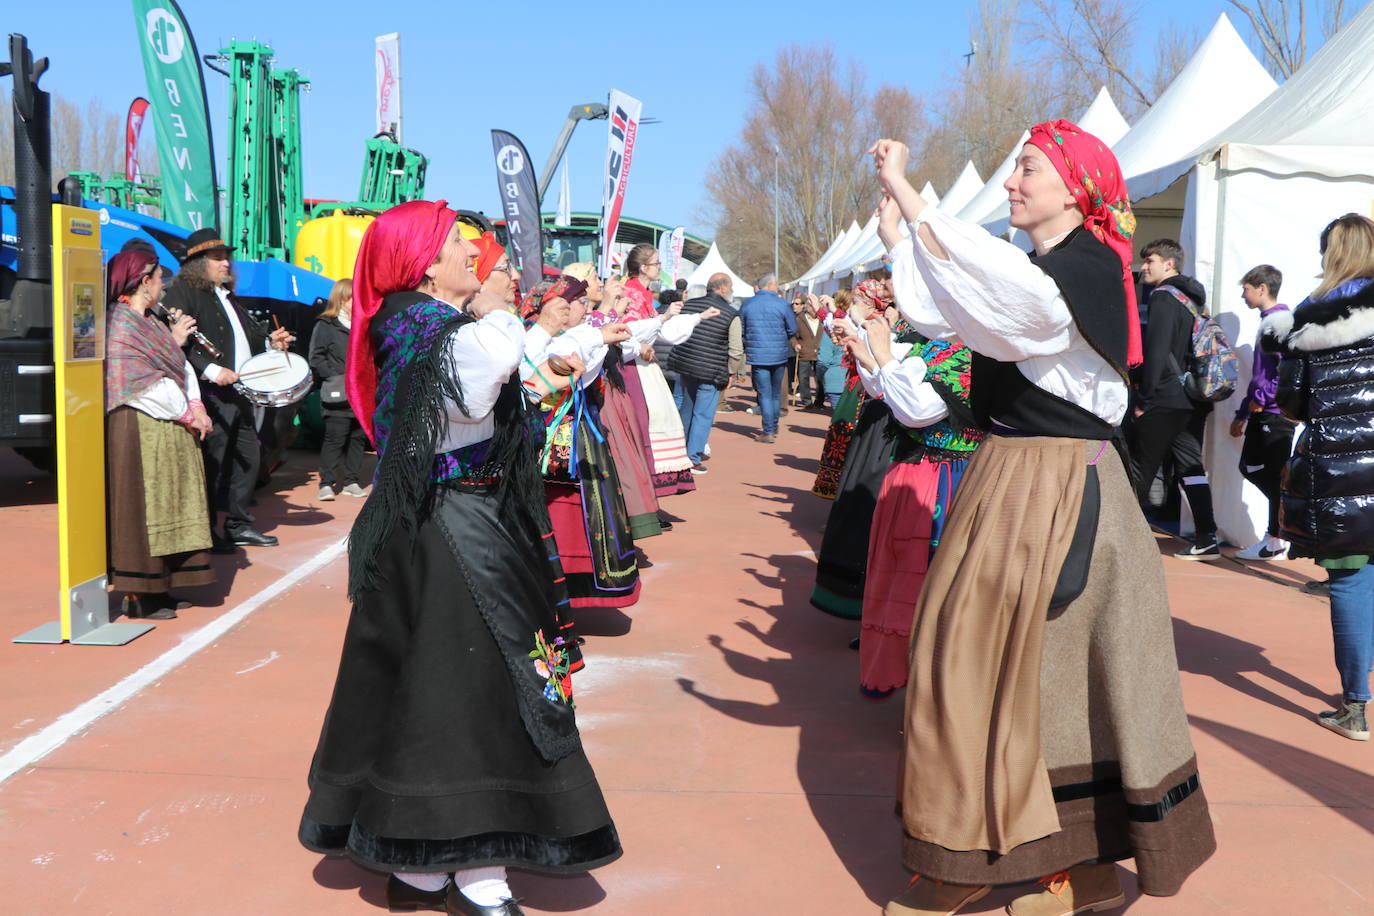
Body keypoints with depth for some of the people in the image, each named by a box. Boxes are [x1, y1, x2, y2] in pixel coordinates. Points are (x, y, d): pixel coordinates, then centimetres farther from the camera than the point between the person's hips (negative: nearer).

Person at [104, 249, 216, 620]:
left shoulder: (150, 324, 18)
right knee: (140, 509, -4)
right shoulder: (120, 324, -12)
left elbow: (182, 367, 12)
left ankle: (157, 588, 19)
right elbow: (144, 385, -18)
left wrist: (196, 405, -4)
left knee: (165, 508, 11)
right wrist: (187, 415, -12)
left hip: (170, 431, 9)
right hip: (138, 432, -9)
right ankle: (135, 596, 3)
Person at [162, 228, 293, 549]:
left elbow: (246, 333, 28)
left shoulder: (227, 295, 22)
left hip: (239, 391, 9)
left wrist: (269, 341, 8)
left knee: (248, 456, 12)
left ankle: (239, 525, 23)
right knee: (213, 462, -5)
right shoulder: (182, 293, -7)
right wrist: (210, 370, -26)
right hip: (211, 394, -9)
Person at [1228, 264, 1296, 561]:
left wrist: (1263, 397, -21)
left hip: (1277, 412, -9)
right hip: (1263, 413, 9)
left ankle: (1277, 542, 3)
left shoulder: (1280, 319, -12)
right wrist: (1242, 414, 23)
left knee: (1274, 475, -4)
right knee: (1250, 467, 10)